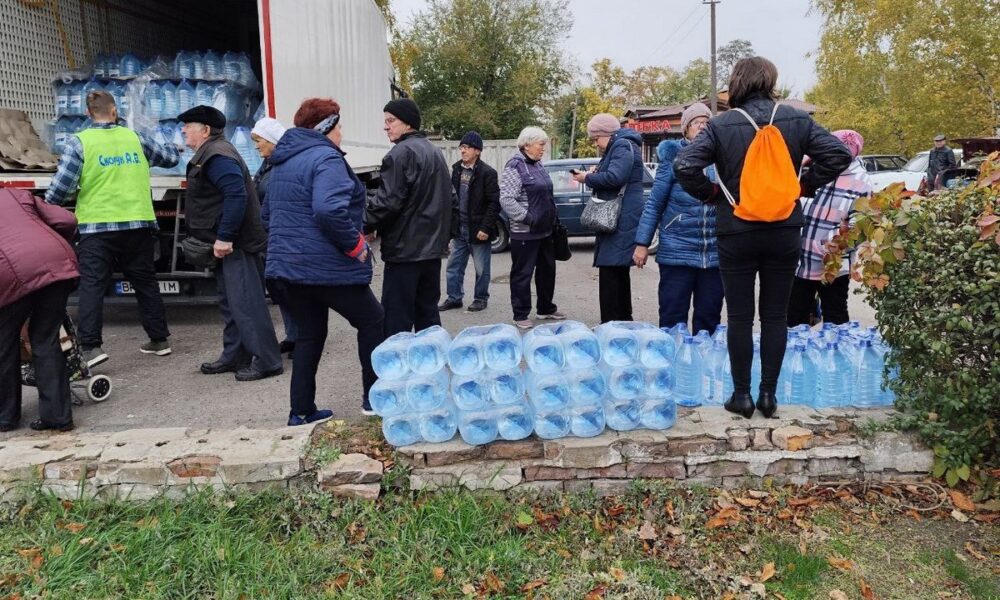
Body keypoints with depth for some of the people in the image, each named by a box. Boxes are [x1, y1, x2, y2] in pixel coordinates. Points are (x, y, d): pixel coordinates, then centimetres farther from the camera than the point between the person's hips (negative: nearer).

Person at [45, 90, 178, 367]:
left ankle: (91, 346, -8)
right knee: (146, 283, 14)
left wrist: (45, 209, 10)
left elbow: (61, 187, -9)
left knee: (92, 287, 0)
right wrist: (174, 148, 46)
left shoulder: (79, 142, -3)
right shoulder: (134, 138, 7)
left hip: (97, 227, -3)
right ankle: (159, 339, 20)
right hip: (139, 225, 3)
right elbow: (170, 157, 23)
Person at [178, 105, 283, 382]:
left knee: (246, 303, -9)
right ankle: (234, 356, 25)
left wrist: (224, 237, -27)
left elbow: (237, 195, -27)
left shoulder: (217, 156, -16)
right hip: (228, 243, 11)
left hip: (237, 244, -11)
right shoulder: (209, 154, 19)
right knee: (230, 302, 16)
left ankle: (266, 361, -4)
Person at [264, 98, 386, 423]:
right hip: (326, 266, -8)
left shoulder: (284, 161, 15)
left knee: (309, 334, 17)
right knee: (372, 321, 10)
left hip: (286, 264, 8)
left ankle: (301, 410, 18)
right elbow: (329, 210, -31)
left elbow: (269, 212, 25)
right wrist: (356, 246, -19)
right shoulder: (326, 158, -15)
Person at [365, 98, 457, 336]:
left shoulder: (401, 153, -13)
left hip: (405, 251, -9)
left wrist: (363, 225, -9)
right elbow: (451, 200, 22)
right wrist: (447, 234, 25)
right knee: (428, 313, 15)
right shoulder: (435, 153, 17)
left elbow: (387, 201, -20)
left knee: (397, 319, -5)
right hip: (433, 248, 9)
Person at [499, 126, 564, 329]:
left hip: (545, 230, 9)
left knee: (547, 270, 17)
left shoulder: (537, 165, 13)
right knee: (522, 274, 0)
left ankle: (545, 308, 31)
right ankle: (521, 316, 9)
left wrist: (552, 219, 16)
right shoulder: (515, 166, -13)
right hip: (525, 233, -9)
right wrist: (527, 218, -22)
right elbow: (506, 199, -22)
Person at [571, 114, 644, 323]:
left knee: (610, 272, -12)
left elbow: (615, 177, -24)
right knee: (619, 272, 15)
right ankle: (623, 321, 24)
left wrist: (588, 178, -11)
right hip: (619, 220, 11)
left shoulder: (624, 146, -11)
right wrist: (596, 173, 6)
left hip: (622, 221, -11)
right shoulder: (617, 148, 22)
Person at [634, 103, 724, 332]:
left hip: (714, 254, 3)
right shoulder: (673, 157, 0)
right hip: (677, 252, -3)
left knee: (709, 320, 11)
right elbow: (654, 204, -1)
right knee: (672, 320, 2)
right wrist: (642, 243, -4)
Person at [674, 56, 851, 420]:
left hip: (736, 233, -2)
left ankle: (742, 395, 13)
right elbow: (839, 154, -4)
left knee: (740, 317, 7)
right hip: (784, 232, 2)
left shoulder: (721, 125, -7)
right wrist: (805, 185, 6)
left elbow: (684, 166, -17)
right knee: (775, 315, 10)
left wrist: (711, 193, -2)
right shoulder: (795, 120, 0)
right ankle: (768, 394, 14)